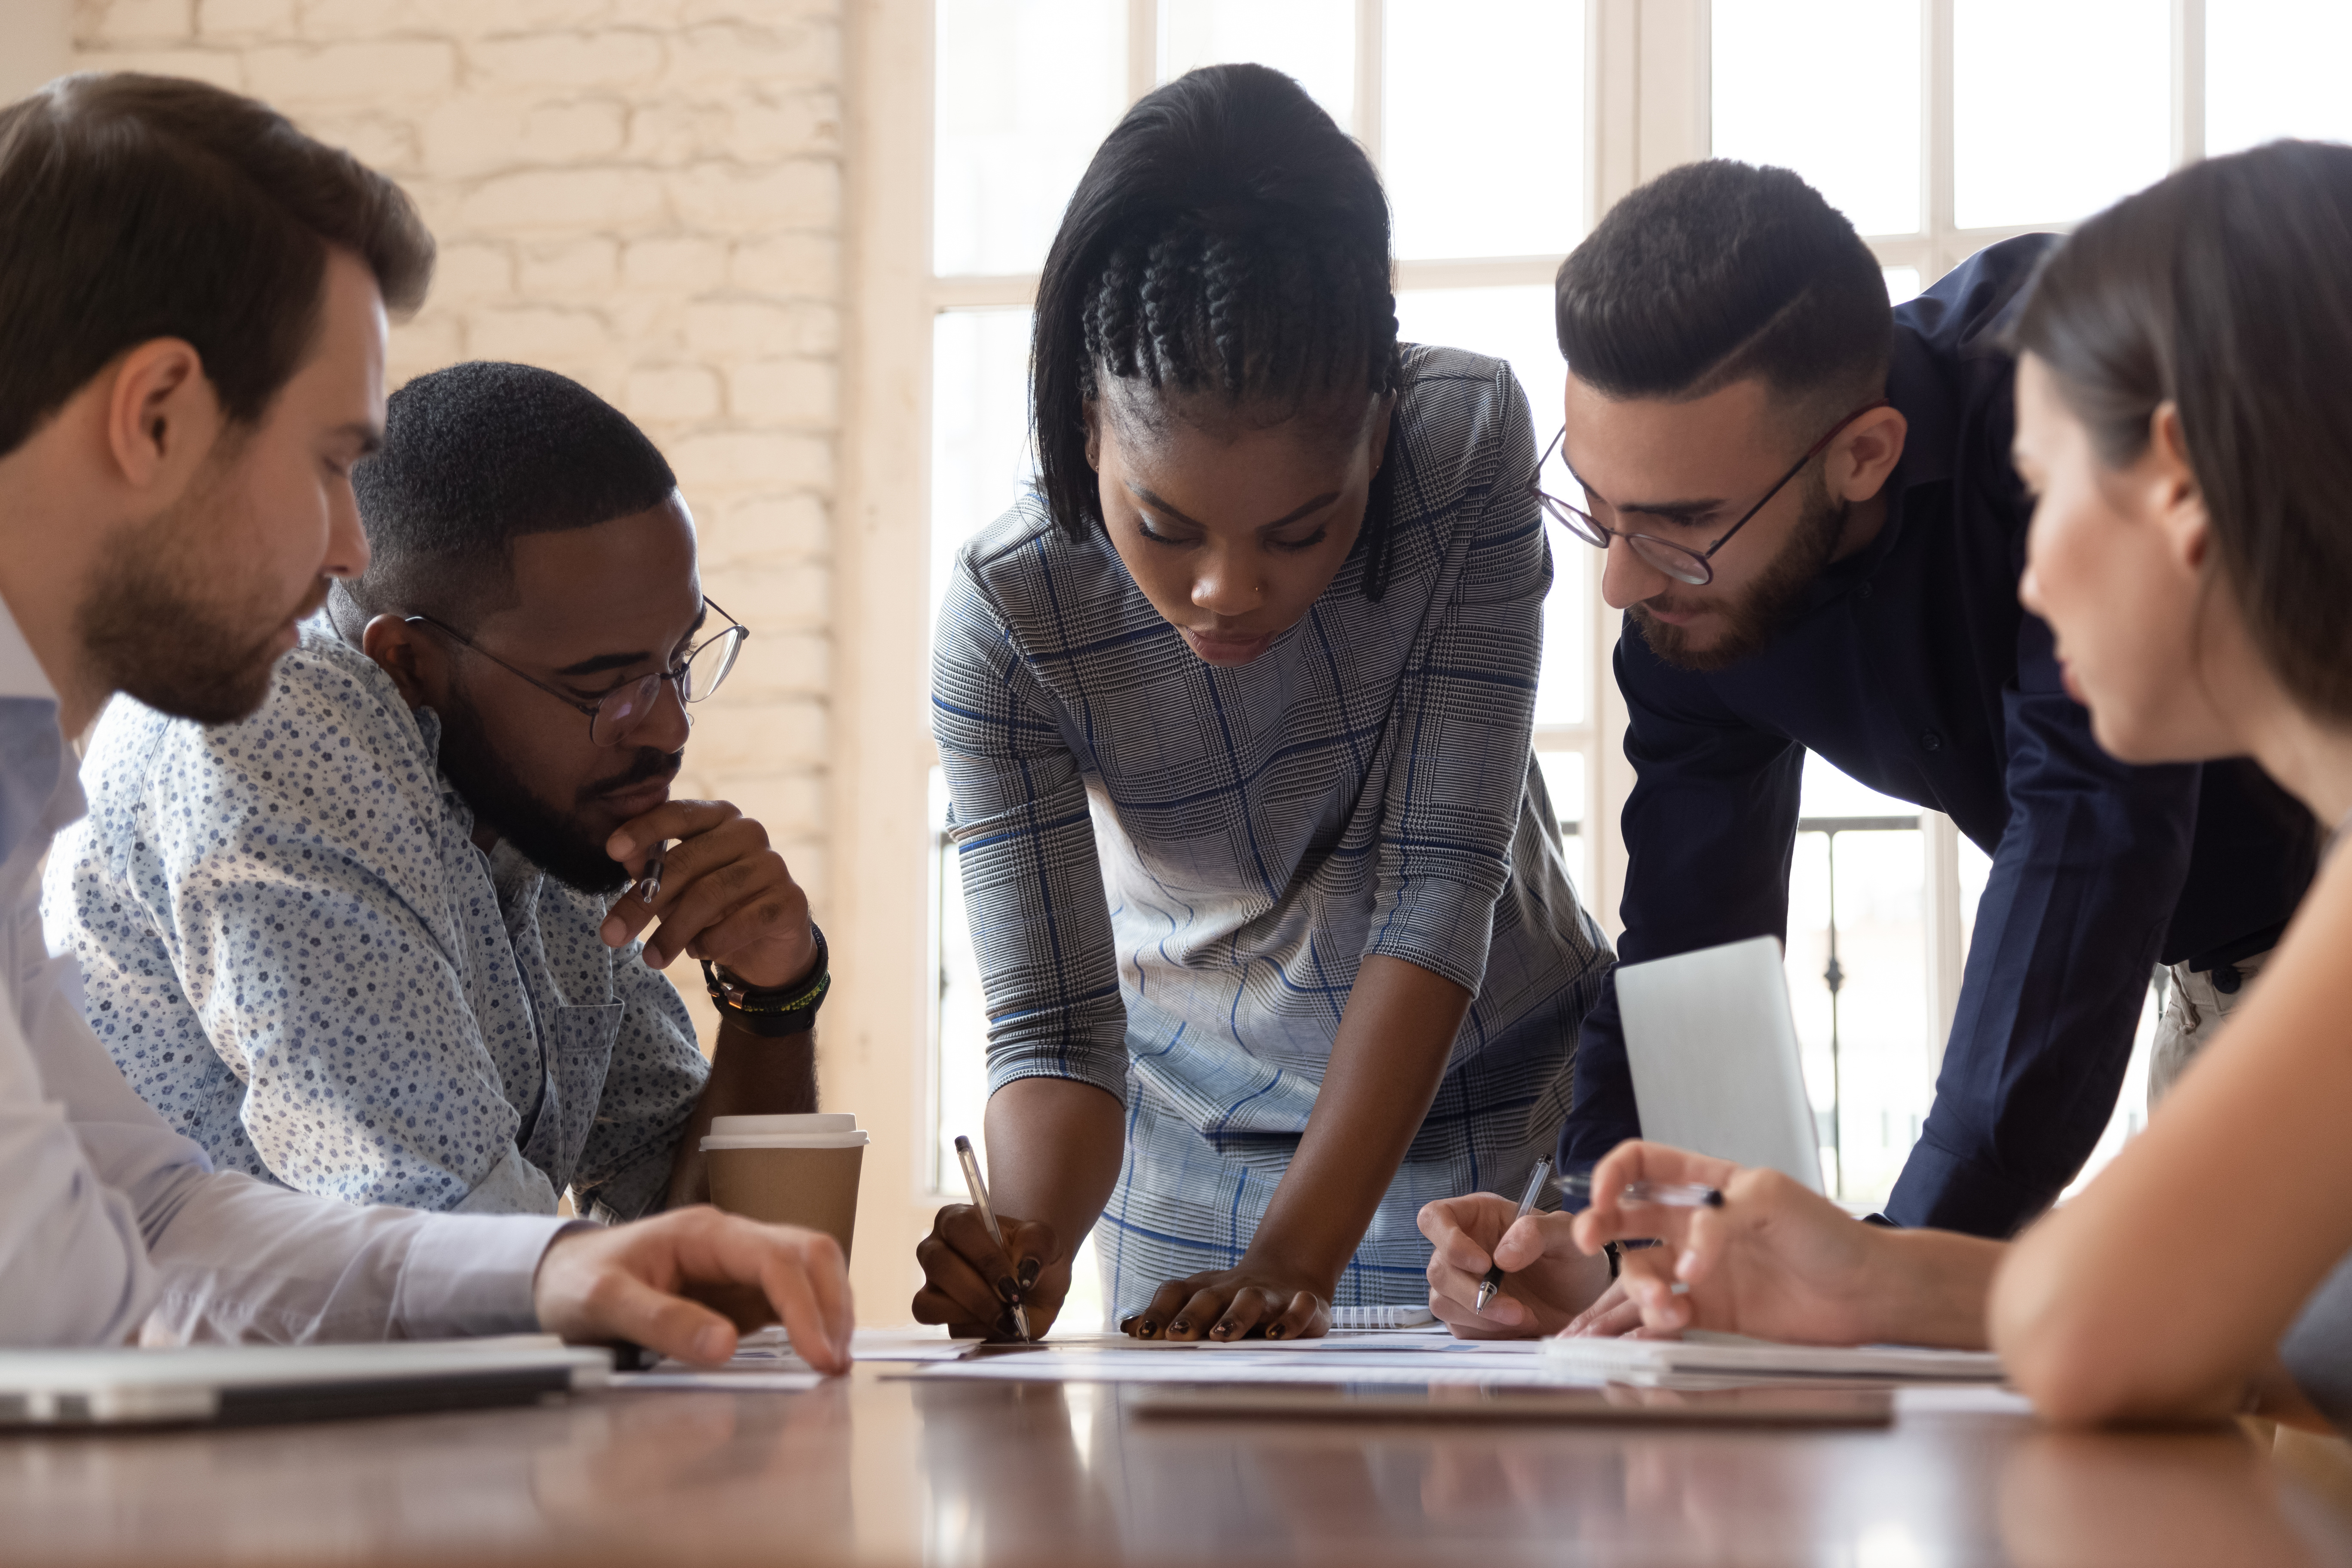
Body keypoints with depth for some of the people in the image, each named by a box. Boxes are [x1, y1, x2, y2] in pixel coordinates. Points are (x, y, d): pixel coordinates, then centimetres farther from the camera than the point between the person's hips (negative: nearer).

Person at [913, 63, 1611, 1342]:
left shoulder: (1470, 444, -26)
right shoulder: (1006, 616, -25)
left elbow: (1440, 881, -28)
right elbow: (1051, 1025, -22)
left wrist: (1299, 1257, -36)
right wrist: (1027, 1239, -44)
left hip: (1497, 1100, 0)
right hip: (1199, 1130, 0)